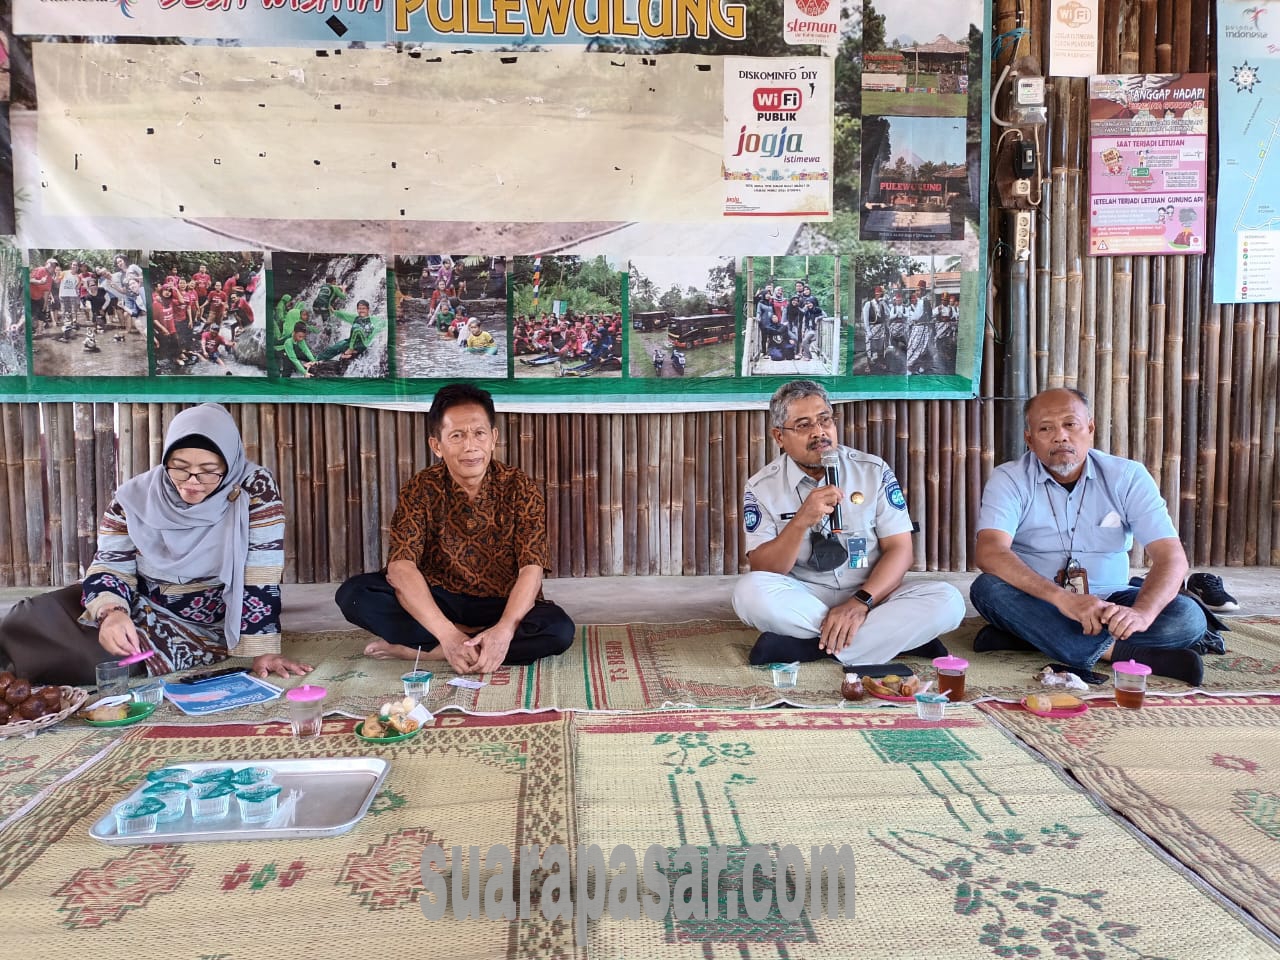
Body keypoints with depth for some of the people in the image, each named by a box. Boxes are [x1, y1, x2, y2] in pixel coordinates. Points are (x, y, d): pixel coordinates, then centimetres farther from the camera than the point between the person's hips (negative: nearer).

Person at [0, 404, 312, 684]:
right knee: (30, 622, -12)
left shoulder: (255, 489, -18)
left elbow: (260, 577, -20)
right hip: (141, 610, 4)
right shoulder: (136, 495, -9)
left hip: (209, 629, -3)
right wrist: (111, 612, -31)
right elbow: (110, 567, -8)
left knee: (107, 657, -28)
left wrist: (262, 650, -24)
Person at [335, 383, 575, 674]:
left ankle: (418, 650, -23)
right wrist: (447, 633, -36)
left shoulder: (519, 488, -11)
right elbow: (401, 566, -22)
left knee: (559, 630, -32)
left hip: (502, 606, 0)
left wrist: (505, 629, -38)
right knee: (353, 594, -21)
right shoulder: (421, 489, -10)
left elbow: (531, 569, -19)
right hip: (438, 602, 0)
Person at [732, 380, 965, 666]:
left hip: (869, 598, 1)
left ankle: (799, 647, -24)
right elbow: (763, 571, -11)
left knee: (948, 601, -24)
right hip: (801, 600, -1)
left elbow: (900, 549, -4)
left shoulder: (874, 471, 0)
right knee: (749, 591, -32)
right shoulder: (761, 488, -3)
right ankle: (897, 636, -21)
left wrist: (860, 602, -20)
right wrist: (802, 520, -28)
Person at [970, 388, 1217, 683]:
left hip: (1108, 601, 2)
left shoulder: (1128, 476, -5)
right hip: (1037, 603, -2)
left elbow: (1172, 557, -14)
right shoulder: (1009, 479, -10)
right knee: (988, 588, -32)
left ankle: (1032, 637, -26)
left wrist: (1142, 612, -35)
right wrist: (1060, 597, -41)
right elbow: (990, 553, -27)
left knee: (1188, 617, -23)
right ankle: (1116, 651, -31)